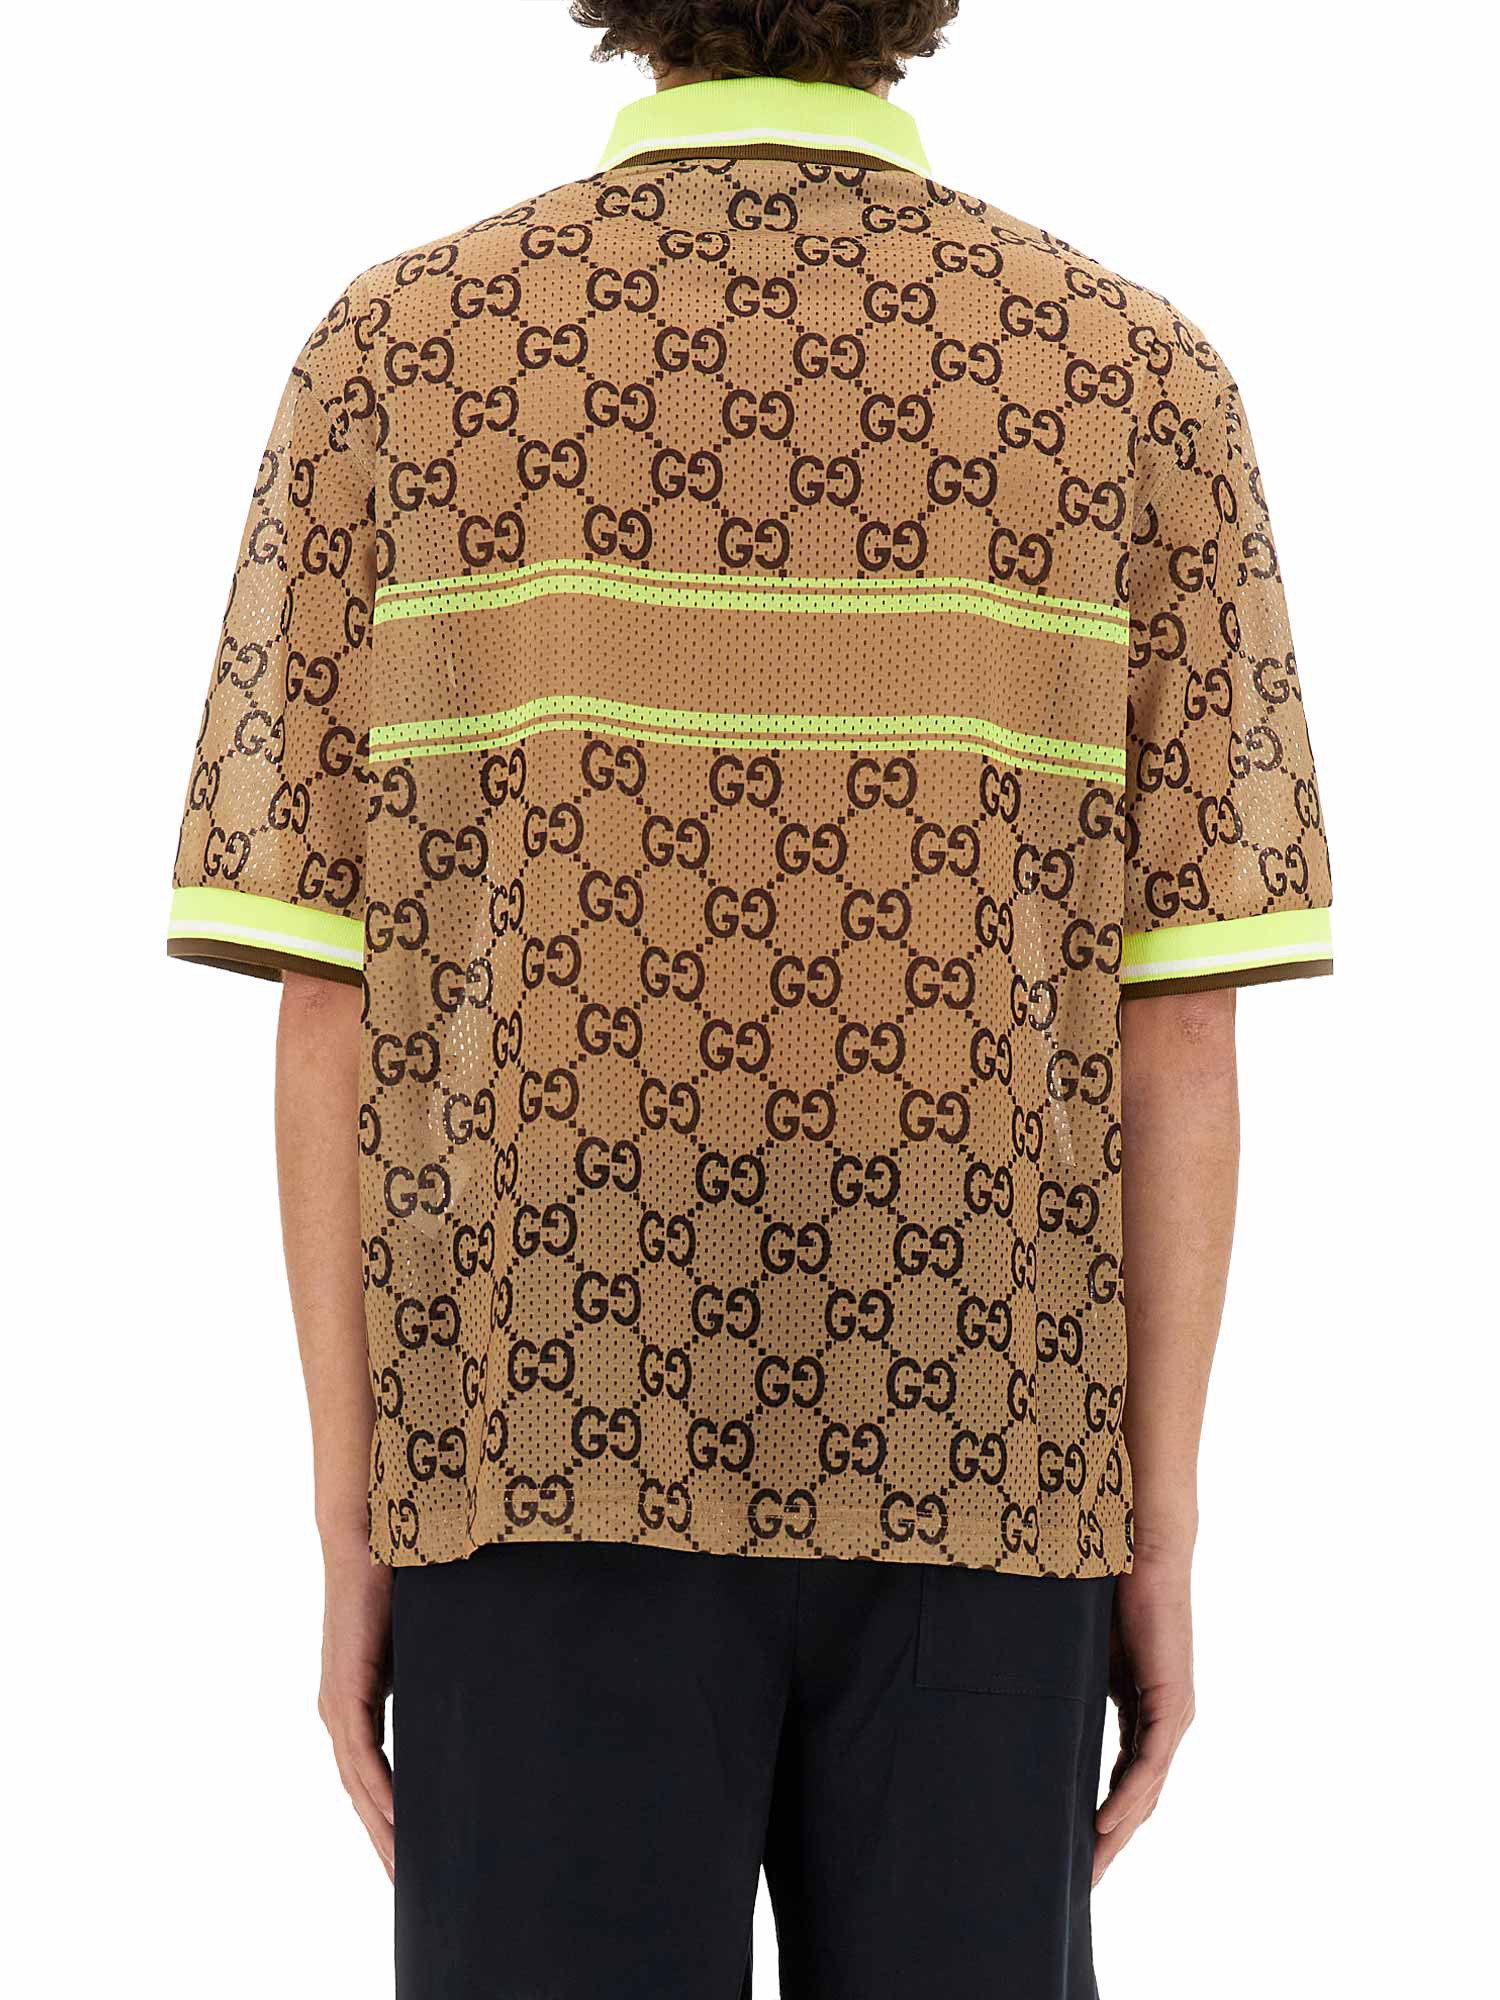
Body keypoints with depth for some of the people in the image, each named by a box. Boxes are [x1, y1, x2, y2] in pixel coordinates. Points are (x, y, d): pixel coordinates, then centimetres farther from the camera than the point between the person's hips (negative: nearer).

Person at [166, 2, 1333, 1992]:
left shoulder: (400, 348, -2)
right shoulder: (1137, 371, -1)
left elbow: (337, 1005, -3)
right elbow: (1171, 1020, -3)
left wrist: (351, 1534, 4)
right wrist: (1162, 1541, 4)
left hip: (565, 1460, 0)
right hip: (965, 1477, 1)